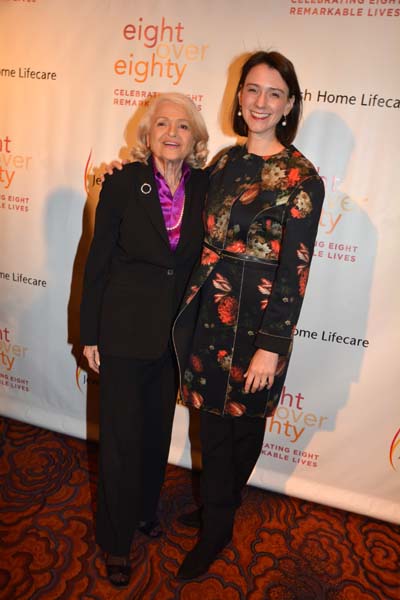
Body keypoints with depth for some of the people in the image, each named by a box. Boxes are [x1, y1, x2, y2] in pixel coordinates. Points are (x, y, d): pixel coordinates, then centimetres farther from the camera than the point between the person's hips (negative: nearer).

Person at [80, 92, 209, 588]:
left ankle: (145, 510, 46)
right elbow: (98, 260, -6)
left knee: (158, 428, 20)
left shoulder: (205, 188, -2)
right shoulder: (122, 183, -10)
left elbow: (204, 258, 4)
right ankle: (117, 540, 33)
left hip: (177, 333, 3)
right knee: (121, 436, 9)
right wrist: (90, 333, -5)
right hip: (125, 330, -3)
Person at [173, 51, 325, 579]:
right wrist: (193, 304, 8)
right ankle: (216, 510, 42)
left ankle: (217, 525, 36)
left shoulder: (302, 179, -12)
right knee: (213, 417, 17)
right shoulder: (225, 162, 7)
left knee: (243, 421, 12)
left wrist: (272, 346, -15)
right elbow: (207, 240, 11)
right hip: (212, 310, 6)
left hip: (260, 317, -5)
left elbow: (294, 270, -14)